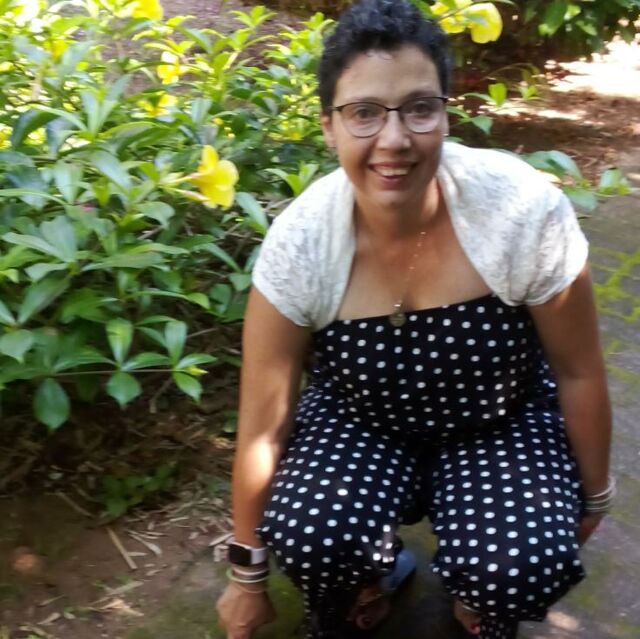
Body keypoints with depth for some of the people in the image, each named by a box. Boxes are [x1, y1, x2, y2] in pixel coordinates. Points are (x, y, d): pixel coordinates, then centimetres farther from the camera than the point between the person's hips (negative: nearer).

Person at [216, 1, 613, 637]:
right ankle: (361, 574, 11)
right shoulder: (299, 242, -25)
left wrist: (592, 495, 4)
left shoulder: (523, 209, -28)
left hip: (502, 423, 0)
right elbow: (263, 424, -14)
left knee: (516, 573, -26)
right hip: (359, 419, 1)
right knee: (308, 541, -27)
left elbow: (578, 373, -11)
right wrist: (247, 574, -3)